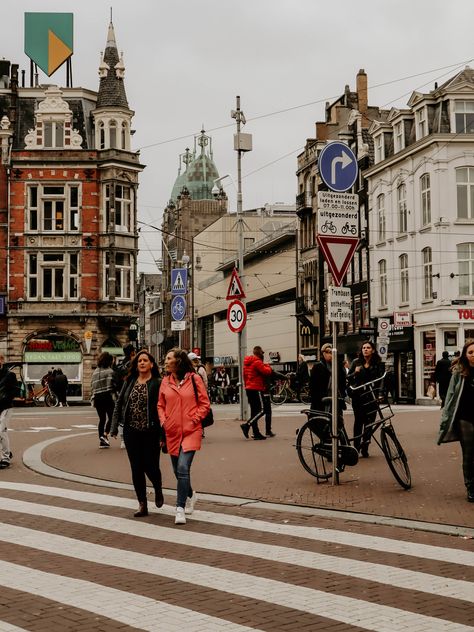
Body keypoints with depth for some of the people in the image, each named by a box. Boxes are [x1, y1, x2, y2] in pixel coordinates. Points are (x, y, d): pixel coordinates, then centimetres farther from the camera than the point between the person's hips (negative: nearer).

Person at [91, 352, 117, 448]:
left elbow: (92, 385, 13)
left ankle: (101, 441, 10)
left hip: (97, 397, 6)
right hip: (107, 396, -6)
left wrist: (93, 399, 15)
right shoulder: (110, 371, -7)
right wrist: (114, 397, -11)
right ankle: (105, 435, -14)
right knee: (111, 417, 5)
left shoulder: (95, 372, 14)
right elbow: (111, 386, -14)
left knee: (102, 419, 11)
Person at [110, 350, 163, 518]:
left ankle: (158, 490, 32)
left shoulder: (158, 383, -6)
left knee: (150, 466, -1)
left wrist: (162, 435, -16)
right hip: (131, 431, 4)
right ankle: (142, 504, 15)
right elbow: (119, 404, 12)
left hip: (151, 432, -4)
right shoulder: (129, 382, 10)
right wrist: (114, 427, 4)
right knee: (136, 468, 6)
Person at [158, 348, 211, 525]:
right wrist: (163, 421, 0)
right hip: (172, 432, 5)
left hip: (191, 431, -5)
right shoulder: (165, 381, 7)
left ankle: (180, 508, -12)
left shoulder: (194, 379, -3)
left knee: (183, 468, -18)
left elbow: (205, 404, 0)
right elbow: (160, 405, 15)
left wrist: (195, 419, -9)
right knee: (178, 470, 14)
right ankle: (190, 495, 41)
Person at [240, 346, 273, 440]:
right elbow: (267, 372, -18)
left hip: (248, 389, 10)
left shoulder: (247, 362, 16)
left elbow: (245, 375, 21)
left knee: (254, 411, 10)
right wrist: (267, 366, 2)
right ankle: (247, 425, -18)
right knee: (261, 410, -8)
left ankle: (256, 433, 11)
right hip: (256, 389, -10)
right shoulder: (257, 362, -14)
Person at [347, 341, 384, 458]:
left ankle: (364, 448, 7)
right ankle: (356, 447, 0)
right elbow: (348, 378, 8)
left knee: (369, 423, 0)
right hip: (358, 396, 0)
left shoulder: (378, 364, 7)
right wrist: (355, 372, -11)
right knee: (358, 421, -5)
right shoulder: (356, 362, 8)